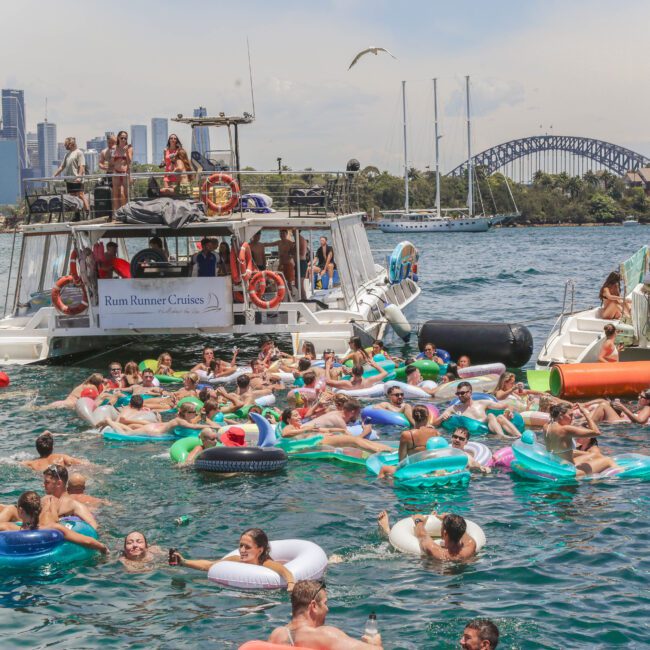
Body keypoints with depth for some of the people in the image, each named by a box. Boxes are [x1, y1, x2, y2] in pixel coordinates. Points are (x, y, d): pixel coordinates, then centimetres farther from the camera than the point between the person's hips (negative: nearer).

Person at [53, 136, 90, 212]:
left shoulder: (79, 153, -4)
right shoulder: (67, 154, 19)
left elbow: (82, 166, -12)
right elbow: (62, 167, 22)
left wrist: (79, 176, -23)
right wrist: (54, 175, 16)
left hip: (77, 180, -8)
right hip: (69, 180, 8)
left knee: (80, 195, -11)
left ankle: (88, 211, -11)